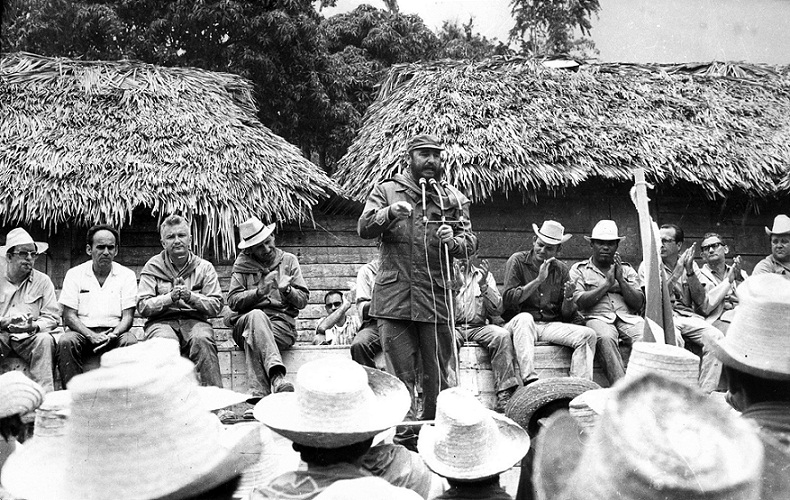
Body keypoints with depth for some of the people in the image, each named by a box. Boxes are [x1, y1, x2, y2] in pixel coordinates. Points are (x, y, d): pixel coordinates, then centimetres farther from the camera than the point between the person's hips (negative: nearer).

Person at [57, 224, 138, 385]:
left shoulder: (127, 275, 6)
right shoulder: (74, 274, 6)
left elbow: (128, 317, 1)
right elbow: (69, 316, -1)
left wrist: (113, 335, -21)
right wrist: (92, 336, -19)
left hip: (115, 331, 0)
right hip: (83, 330, 0)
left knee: (131, 342, -31)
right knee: (66, 342, -31)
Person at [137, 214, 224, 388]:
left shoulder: (204, 267, 12)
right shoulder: (152, 267, 11)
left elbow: (216, 306, 3)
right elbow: (142, 307, 2)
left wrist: (191, 296, -14)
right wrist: (170, 297, -14)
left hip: (195, 320, 0)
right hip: (162, 321, 0)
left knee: (202, 339, -34)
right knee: (165, 341, -36)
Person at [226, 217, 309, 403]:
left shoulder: (289, 260, 15)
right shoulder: (242, 264, 13)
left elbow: (303, 300, 10)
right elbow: (232, 301, 3)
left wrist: (287, 290, -11)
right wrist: (259, 292, -13)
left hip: (281, 323, 0)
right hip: (245, 322, 0)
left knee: (253, 338, -34)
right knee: (256, 315, -37)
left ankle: (258, 397, -46)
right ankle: (276, 376, -54)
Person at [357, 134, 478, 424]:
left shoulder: (453, 198, 12)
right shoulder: (386, 190, 11)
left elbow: (470, 242, 4)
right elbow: (364, 228, -1)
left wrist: (453, 241, -18)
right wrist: (389, 212, -20)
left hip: (436, 295, 1)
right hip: (394, 295, 0)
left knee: (439, 375, 4)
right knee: (400, 374, 4)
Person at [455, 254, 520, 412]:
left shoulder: (484, 275, 19)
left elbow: (498, 310, 8)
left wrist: (484, 286, -7)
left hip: (479, 327, 2)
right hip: (453, 327, -2)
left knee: (502, 335, -28)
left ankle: (504, 395, -30)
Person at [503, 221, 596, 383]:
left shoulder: (561, 269, 11)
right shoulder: (517, 261, 1)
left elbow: (567, 315, 9)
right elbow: (508, 300, -11)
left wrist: (568, 298, -14)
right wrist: (538, 280, -14)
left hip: (551, 326, 4)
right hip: (521, 325, -4)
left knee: (588, 334, -18)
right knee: (524, 318, -36)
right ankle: (529, 379, -46)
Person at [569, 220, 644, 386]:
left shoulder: (627, 270, 23)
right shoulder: (579, 269, 15)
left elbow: (639, 303, 11)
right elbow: (580, 302, -1)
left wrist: (620, 280, 1)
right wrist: (608, 283, 0)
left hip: (628, 317, 3)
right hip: (597, 317, -3)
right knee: (605, 338, -38)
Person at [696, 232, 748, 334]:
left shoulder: (741, 273, 25)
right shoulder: (699, 276, 11)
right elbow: (704, 307, -6)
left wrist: (739, 279, -4)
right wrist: (728, 280, -3)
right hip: (718, 320, -5)